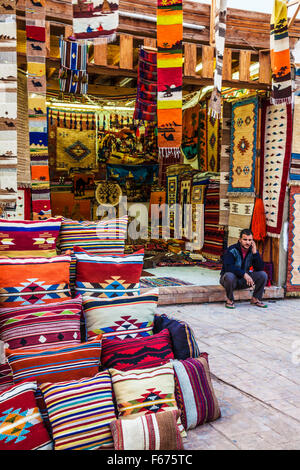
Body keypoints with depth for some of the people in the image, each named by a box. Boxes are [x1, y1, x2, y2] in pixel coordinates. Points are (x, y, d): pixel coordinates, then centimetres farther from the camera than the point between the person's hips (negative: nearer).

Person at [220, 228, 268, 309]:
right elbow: (228, 267, -28)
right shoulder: (231, 250, -16)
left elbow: (260, 268, -9)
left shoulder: (252, 251, -2)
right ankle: (229, 300, -14)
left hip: (243, 280, 5)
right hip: (231, 278, -4)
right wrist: (244, 274, -36)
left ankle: (256, 299, 5)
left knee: (263, 275, -13)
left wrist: (255, 252, -19)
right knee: (229, 276, -39)